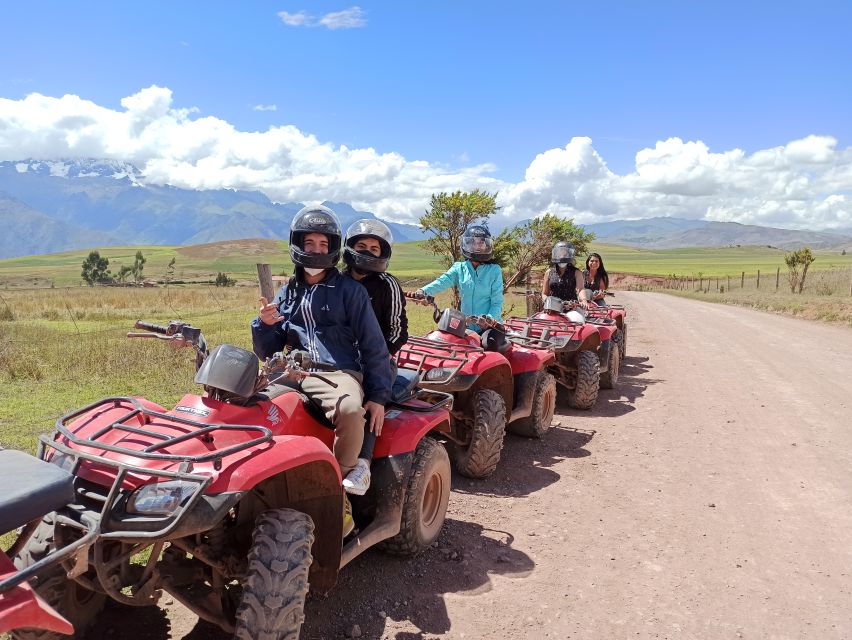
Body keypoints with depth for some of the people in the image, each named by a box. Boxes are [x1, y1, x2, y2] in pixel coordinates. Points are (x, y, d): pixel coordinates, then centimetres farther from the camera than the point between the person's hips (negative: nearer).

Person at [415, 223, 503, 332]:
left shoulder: (494, 270, 2)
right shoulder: (459, 268, 8)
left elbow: (497, 302, -2)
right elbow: (443, 281, -9)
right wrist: (423, 291, -28)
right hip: (467, 326, 2)